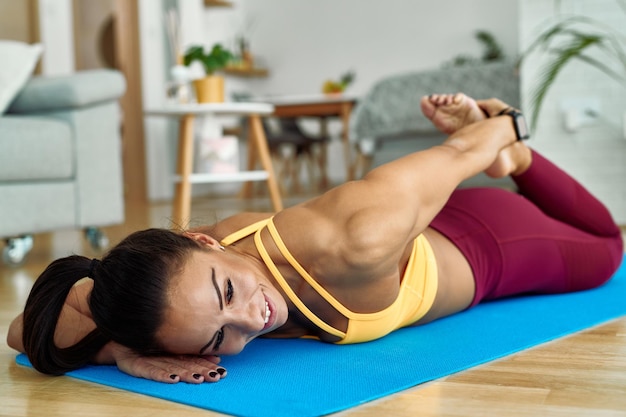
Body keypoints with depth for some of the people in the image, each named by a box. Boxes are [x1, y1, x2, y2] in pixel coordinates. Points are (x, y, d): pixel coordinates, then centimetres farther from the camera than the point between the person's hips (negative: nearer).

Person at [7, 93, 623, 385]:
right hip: (412, 240, 3)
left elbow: (459, 152, -32)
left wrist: (504, 129, -10)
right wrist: (126, 354, -50)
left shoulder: (358, 239, -51)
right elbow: (26, 330, -31)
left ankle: (513, 151, 38)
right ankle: (502, 159, 55)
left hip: (484, 237, -3)